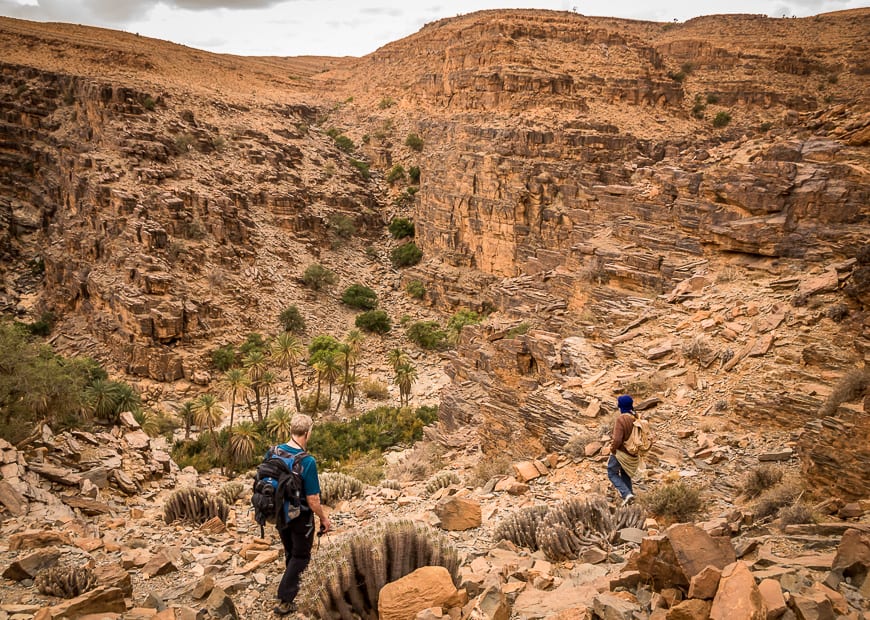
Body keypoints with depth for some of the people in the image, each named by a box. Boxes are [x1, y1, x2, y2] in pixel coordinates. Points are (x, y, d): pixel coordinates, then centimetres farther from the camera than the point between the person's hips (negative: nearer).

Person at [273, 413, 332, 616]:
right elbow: (312, 500, -24)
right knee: (301, 555, 14)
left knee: (290, 551, 28)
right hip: (300, 516, -6)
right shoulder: (307, 462, -28)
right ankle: (284, 600, 11)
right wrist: (324, 519, -7)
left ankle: (293, 580, 50)